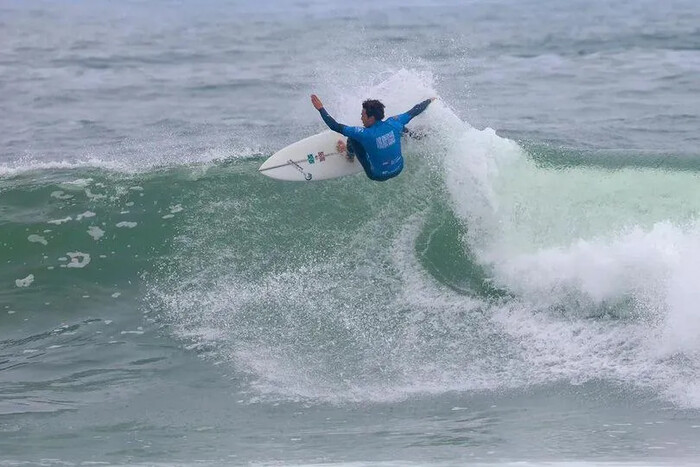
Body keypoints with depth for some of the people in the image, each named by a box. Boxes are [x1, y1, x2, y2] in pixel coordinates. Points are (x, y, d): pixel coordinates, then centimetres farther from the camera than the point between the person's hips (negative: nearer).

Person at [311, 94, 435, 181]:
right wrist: (429, 101, 16)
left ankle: (350, 154, 30)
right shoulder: (394, 124, -20)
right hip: (398, 169, 4)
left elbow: (336, 127, -26)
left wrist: (320, 109, -16)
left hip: (377, 175, -4)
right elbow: (414, 111, -3)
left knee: (353, 137, 0)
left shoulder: (364, 134, -31)